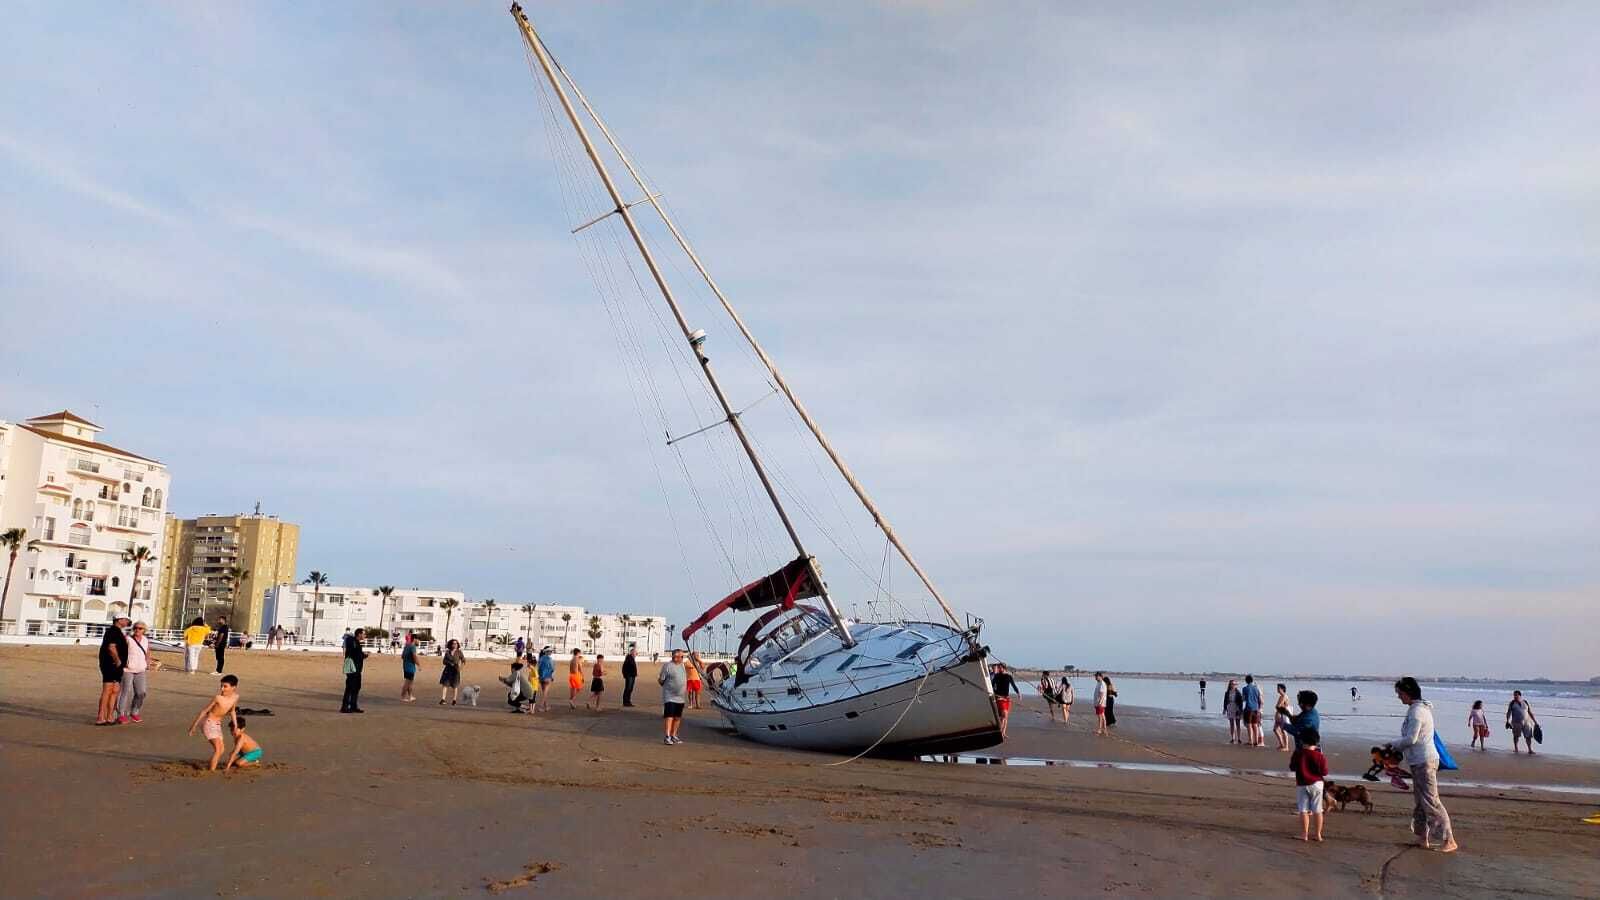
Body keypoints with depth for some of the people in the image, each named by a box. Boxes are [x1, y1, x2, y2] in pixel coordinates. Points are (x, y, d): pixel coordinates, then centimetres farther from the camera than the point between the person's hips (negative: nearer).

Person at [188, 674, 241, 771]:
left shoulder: (235, 697, -5)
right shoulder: (218, 697, -23)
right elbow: (204, 711, -14)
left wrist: (235, 724, 9)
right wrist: (194, 726, -9)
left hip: (217, 724, 7)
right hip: (208, 723, -7)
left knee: (221, 750, 12)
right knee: (218, 749, -16)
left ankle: (212, 769, 24)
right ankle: (212, 771, -12)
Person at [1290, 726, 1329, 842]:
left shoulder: (1297, 754, -7)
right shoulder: (1319, 756, -11)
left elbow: (1292, 768, 3)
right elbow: (1324, 772, -9)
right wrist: (1324, 760, 5)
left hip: (1301, 785, 0)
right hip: (1316, 784, 0)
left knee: (1304, 810, 5)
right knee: (1317, 810, 9)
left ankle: (1305, 834, 6)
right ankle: (1318, 834, 14)